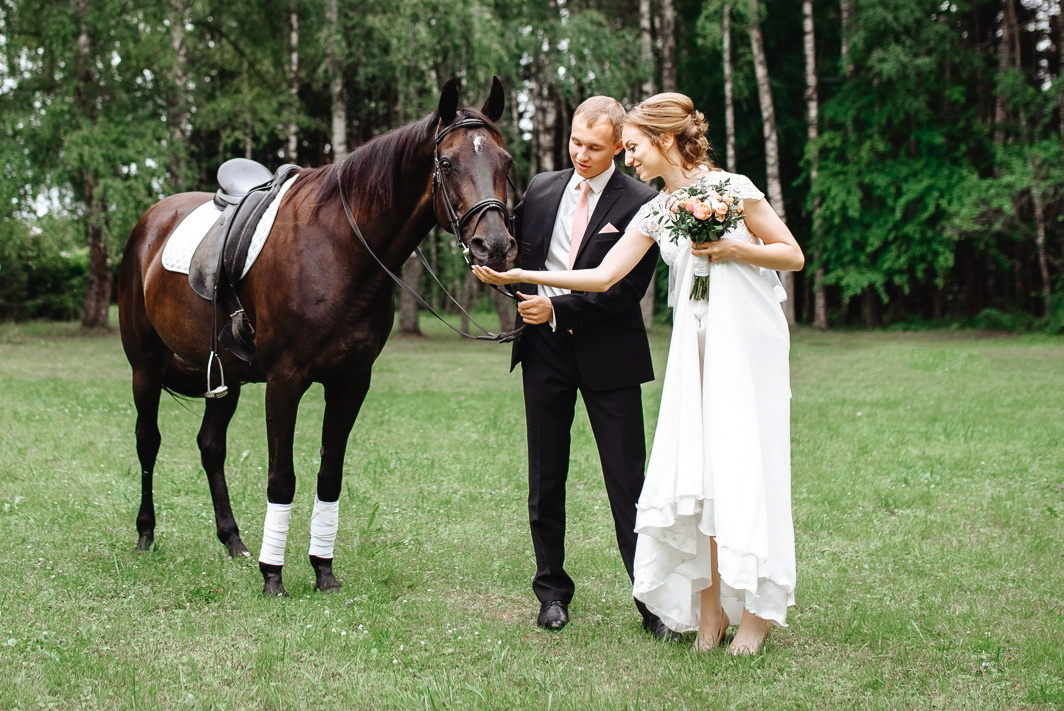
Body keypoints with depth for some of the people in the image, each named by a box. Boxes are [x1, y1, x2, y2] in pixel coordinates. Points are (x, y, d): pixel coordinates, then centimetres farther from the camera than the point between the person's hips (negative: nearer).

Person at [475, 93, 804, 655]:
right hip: (694, 345, 5)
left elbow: (794, 255, -2)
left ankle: (758, 609, 5)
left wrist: (732, 249, -16)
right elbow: (603, 276, 5)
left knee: (742, 464, -4)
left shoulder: (731, 187, -5)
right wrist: (518, 276, 2)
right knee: (694, 470, -1)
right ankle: (710, 609, 6)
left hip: (747, 340, -5)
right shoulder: (655, 213, 10)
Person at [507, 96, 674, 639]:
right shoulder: (541, 189, 7)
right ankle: (552, 590, 22)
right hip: (545, 350, 4)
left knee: (627, 480, -2)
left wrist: (557, 309, -16)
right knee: (546, 477, 10)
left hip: (607, 354, -4)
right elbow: (517, 253, 17)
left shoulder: (639, 203, -8)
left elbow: (626, 290, -13)